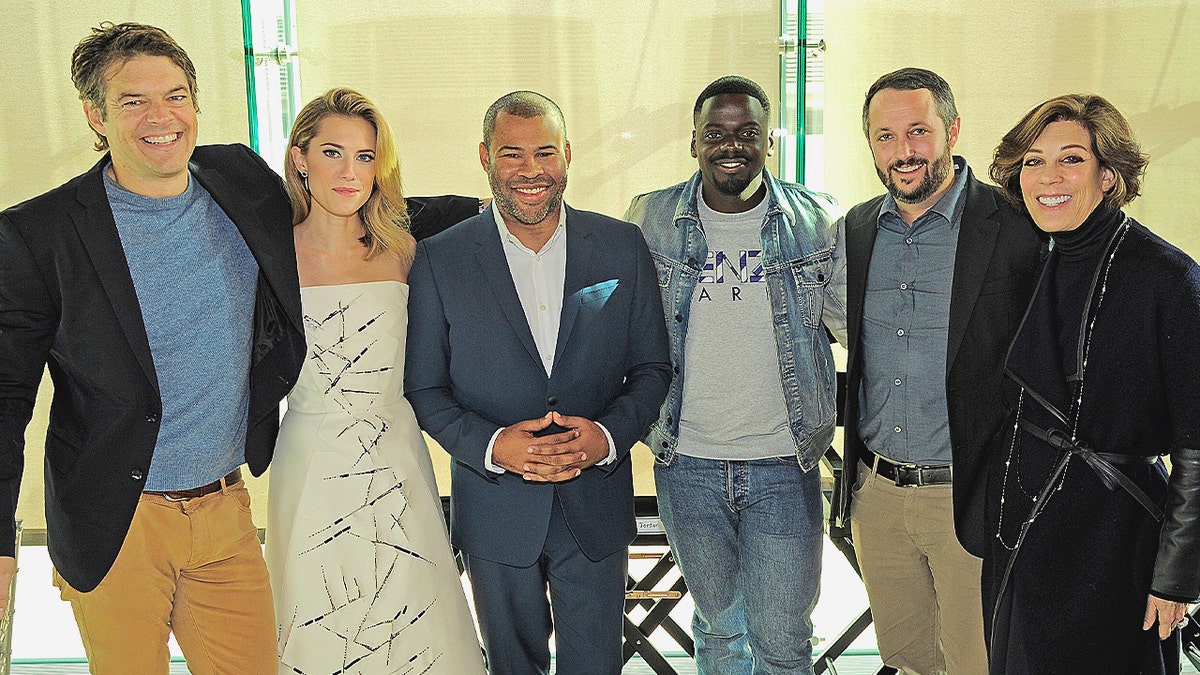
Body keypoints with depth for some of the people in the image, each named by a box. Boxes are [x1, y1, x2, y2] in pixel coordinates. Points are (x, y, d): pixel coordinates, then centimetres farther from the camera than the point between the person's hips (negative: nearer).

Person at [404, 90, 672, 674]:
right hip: (495, 511, 0)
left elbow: (651, 367, 3)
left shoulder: (623, 247, -3)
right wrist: (490, 445, -19)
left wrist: (610, 434, -16)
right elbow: (423, 386, -3)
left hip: (597, 509, 1)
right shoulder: (439, 260, -6)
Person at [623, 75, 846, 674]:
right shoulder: (648, 222, -3)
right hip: (687, 466, 1)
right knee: (718, 626, 21)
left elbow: (858, 323, 5)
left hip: (785, 467, -1)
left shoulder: (817, 223, -4)